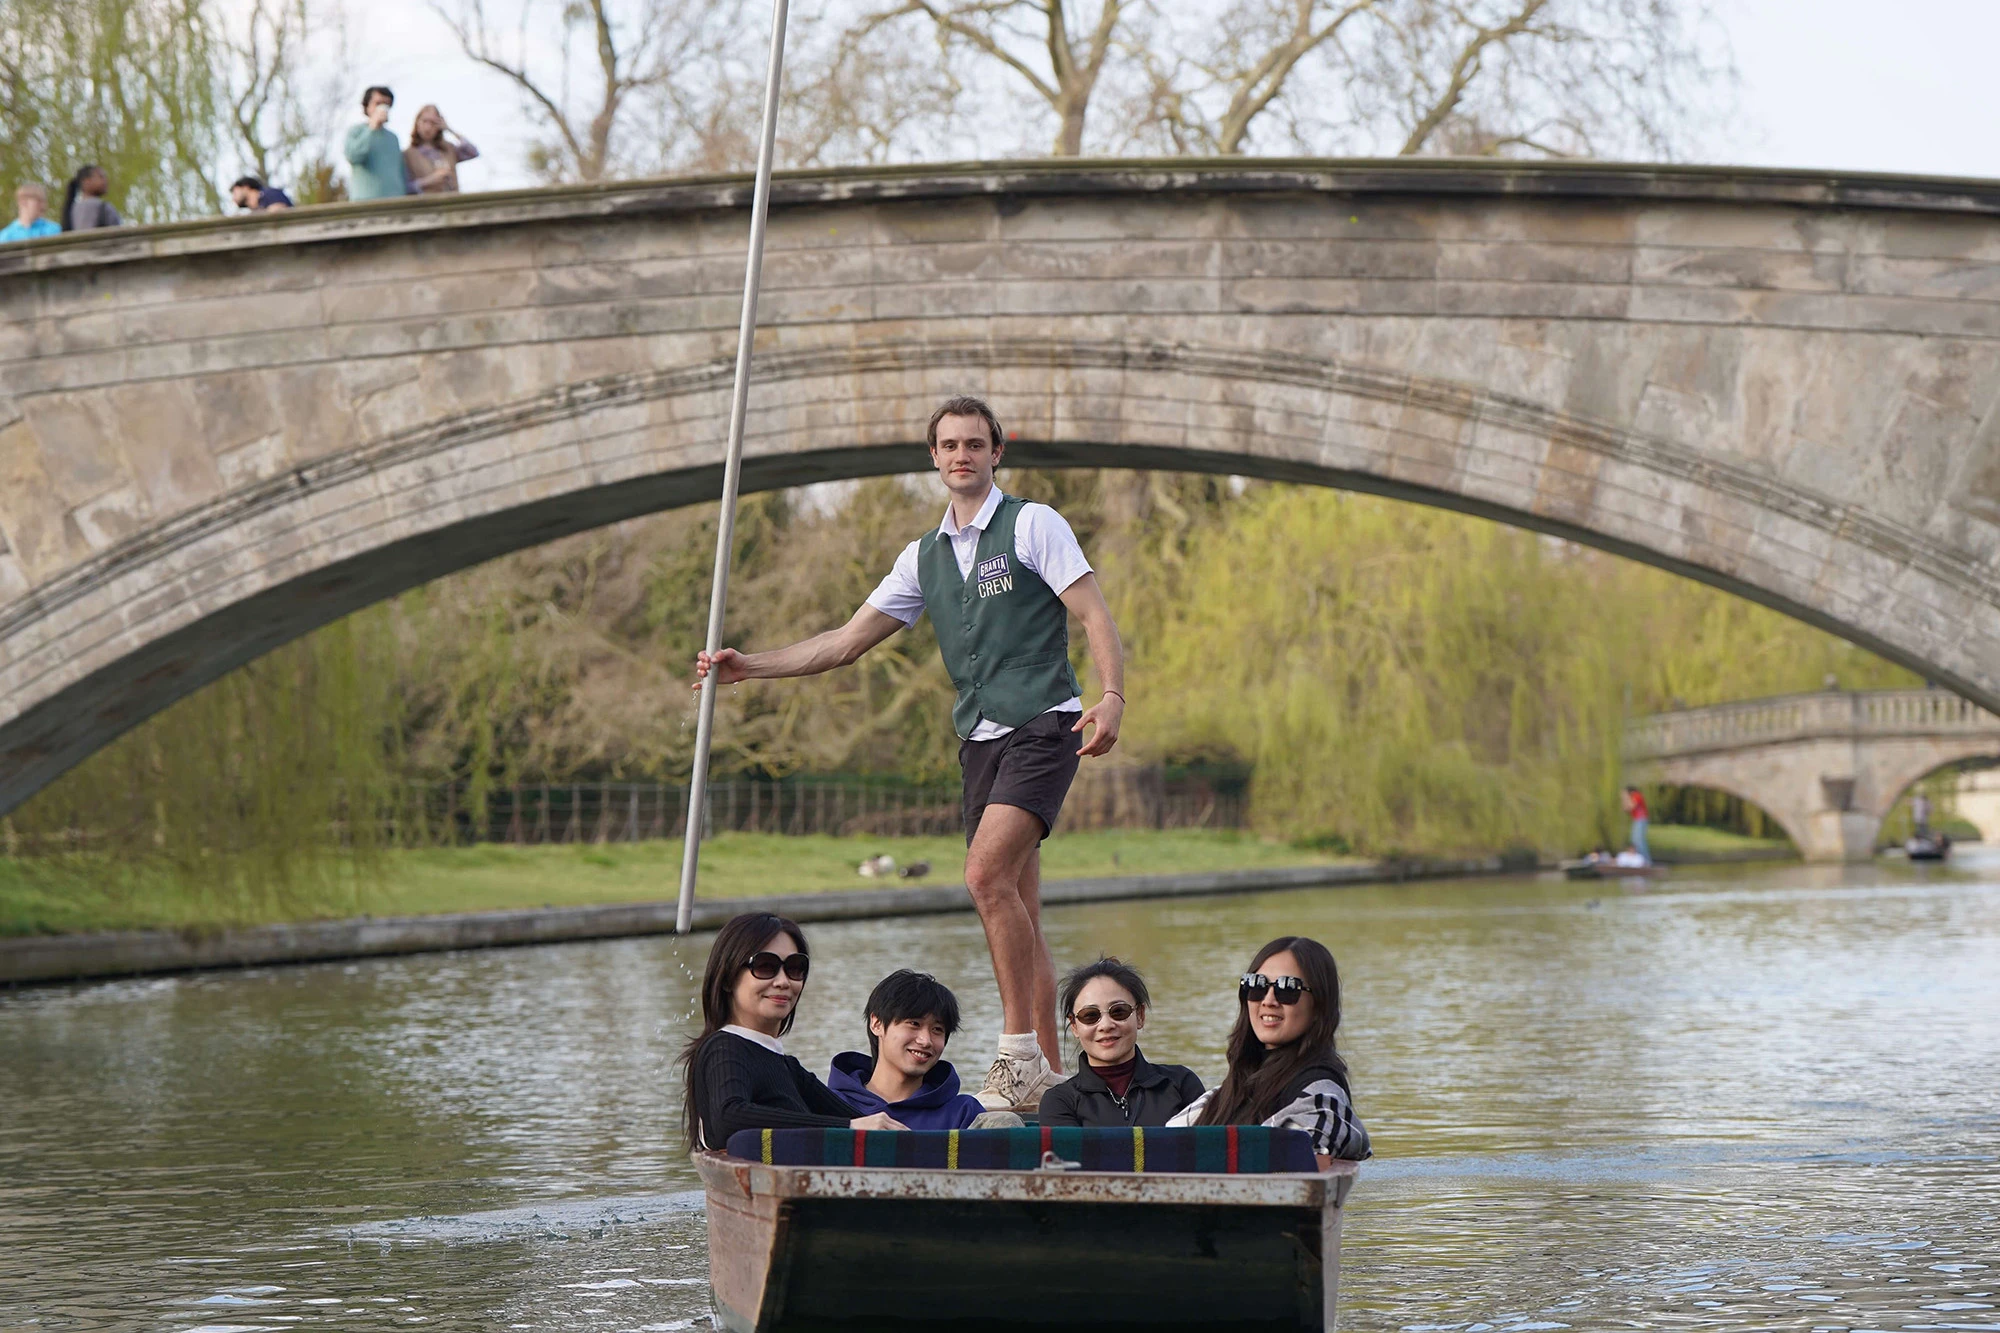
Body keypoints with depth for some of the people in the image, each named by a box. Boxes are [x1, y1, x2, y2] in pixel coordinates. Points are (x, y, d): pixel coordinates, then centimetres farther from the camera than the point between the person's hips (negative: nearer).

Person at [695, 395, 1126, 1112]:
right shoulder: (925, 557, 17)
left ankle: (1020, 1048, -19)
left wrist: (1112, 696, -23)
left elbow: (1095, 615, -7)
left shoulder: (1034, 525, 0)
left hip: (1043, 726, -6)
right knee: (1017, 912, 4)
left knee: (987, 873, -23)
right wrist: (749, 666, 10)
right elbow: (846, 641, 17)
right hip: (980, 738, 7)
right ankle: (1048, 1074, 7)